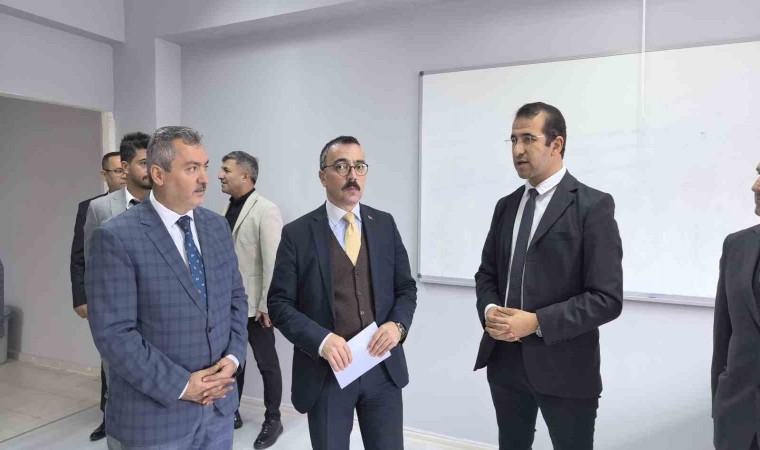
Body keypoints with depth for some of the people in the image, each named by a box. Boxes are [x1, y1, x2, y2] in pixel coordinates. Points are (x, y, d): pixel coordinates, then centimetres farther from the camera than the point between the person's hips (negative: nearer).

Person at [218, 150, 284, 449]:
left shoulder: (266, 210, -14)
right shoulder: (229, 208, 8)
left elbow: (272, 261, -18)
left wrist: (266, 305, -18)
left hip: (254, 303, -7)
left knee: (266, 363, 8)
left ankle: (273, 420, 24)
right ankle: (231, 413, 36)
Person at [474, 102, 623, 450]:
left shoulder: (592, 206, -9)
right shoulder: (506, 206, 9)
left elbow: (607, 298, -14)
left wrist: (537, 322, -21)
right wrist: (489, 311, -7)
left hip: (563, 366, -5)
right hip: (505, 360, 5)